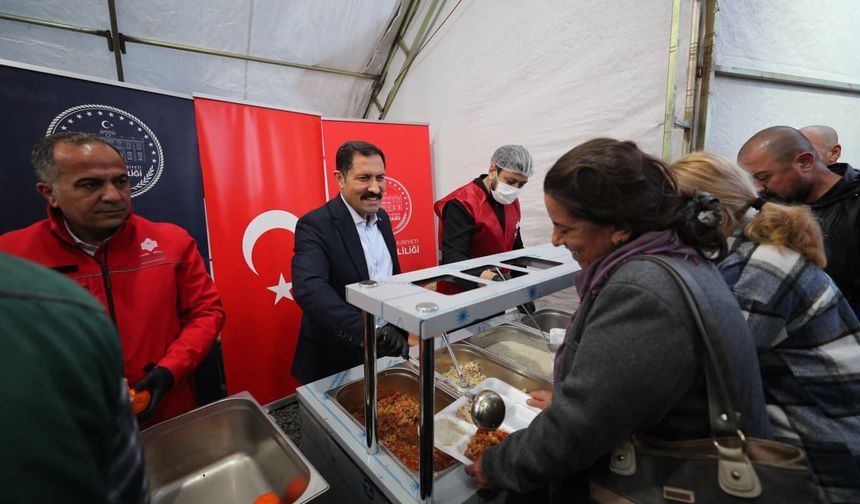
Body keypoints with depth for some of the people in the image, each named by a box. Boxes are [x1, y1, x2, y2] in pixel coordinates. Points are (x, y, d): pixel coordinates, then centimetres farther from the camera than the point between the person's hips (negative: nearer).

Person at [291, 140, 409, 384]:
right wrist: (367, 331, -45)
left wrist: (400, 335, 6)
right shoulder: (315, 225, -19)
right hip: (338, 362, -6)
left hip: (387, 348, 6)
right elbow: (309, 288, -34)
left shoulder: (382, 217, 3)